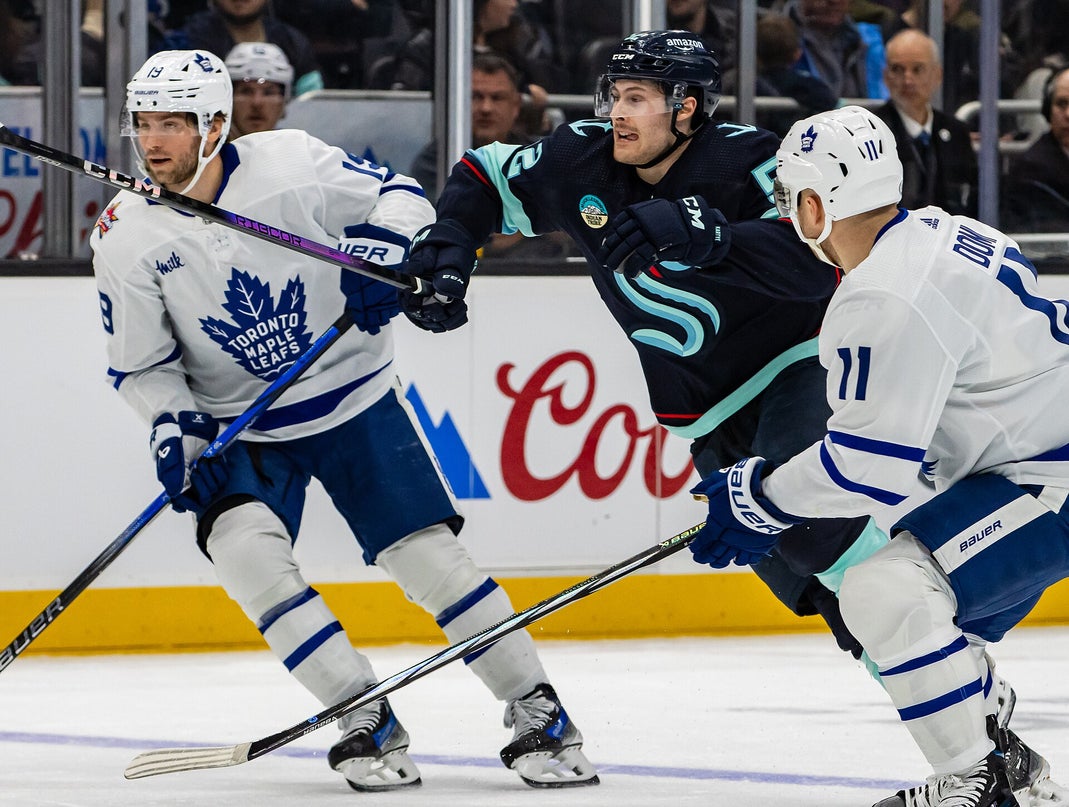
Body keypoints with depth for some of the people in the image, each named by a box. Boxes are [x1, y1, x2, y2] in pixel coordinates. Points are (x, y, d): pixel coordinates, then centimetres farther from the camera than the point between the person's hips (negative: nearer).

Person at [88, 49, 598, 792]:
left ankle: (537, 715, 7)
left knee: (429, 554, -6)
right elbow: (143, 364, -1)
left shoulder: (290, 162, -15)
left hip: (354, 398, -1)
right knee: (243, 545, -24)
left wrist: (382, 246, -26)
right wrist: (173, 426, -18)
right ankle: (367, 723, -15)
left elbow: (402, 197, -6)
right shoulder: (128, 237, -9)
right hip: (240, 428, 1)